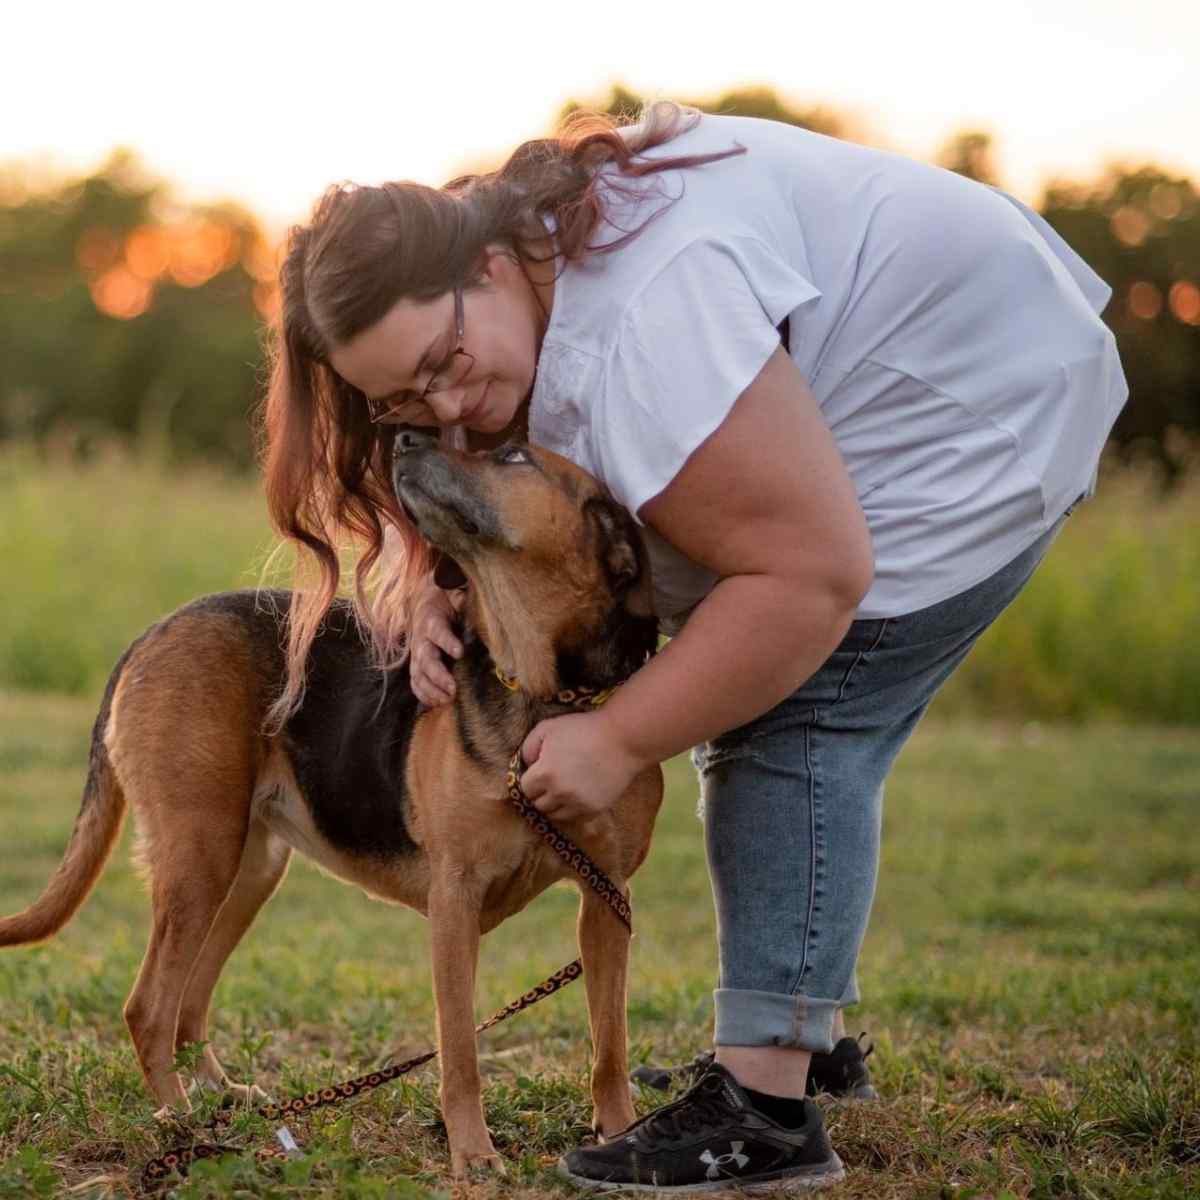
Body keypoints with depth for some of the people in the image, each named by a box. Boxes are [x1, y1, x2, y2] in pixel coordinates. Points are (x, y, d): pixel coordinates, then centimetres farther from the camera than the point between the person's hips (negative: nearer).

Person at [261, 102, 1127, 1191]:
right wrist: (428, 587, -16)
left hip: (978, 414, -10)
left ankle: (767, 1111, -19)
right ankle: (813, 1035, 22)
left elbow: (812, 577, -35)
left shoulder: (643, 332, -36)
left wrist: (620, 740, -28)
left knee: (794, 717, -17)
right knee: (744, 696, 11)